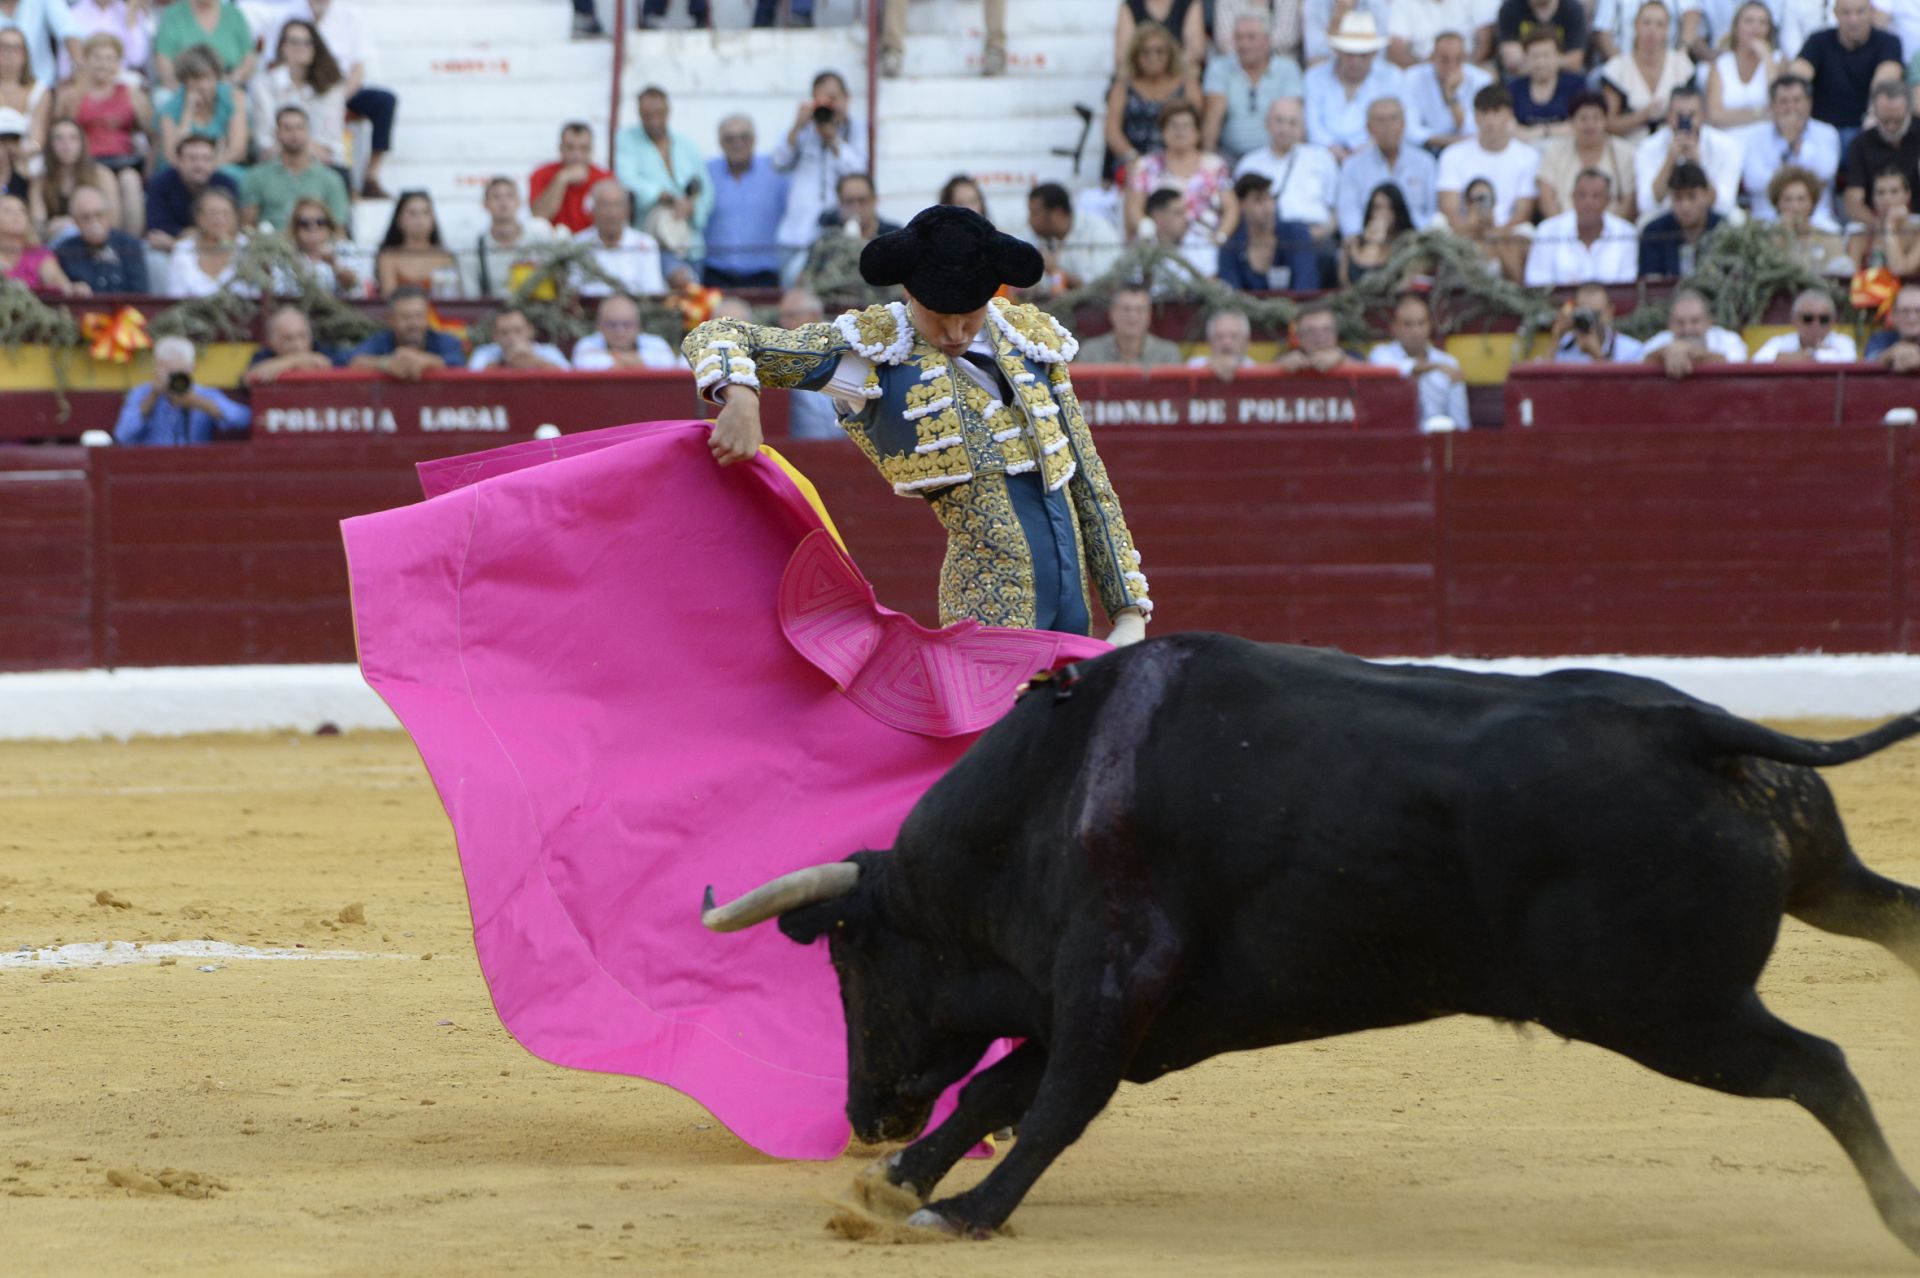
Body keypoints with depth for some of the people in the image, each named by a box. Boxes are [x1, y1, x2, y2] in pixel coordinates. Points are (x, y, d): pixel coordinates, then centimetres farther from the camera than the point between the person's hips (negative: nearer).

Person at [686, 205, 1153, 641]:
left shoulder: (1034, 337, 12)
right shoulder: (874, 350, -1)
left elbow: (1089, 483, 15)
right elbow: (716, 338, -2)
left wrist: (1130, 610, 10)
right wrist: (741, 397, -26)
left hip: (1074, 598, 5)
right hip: (992, 605, -5)